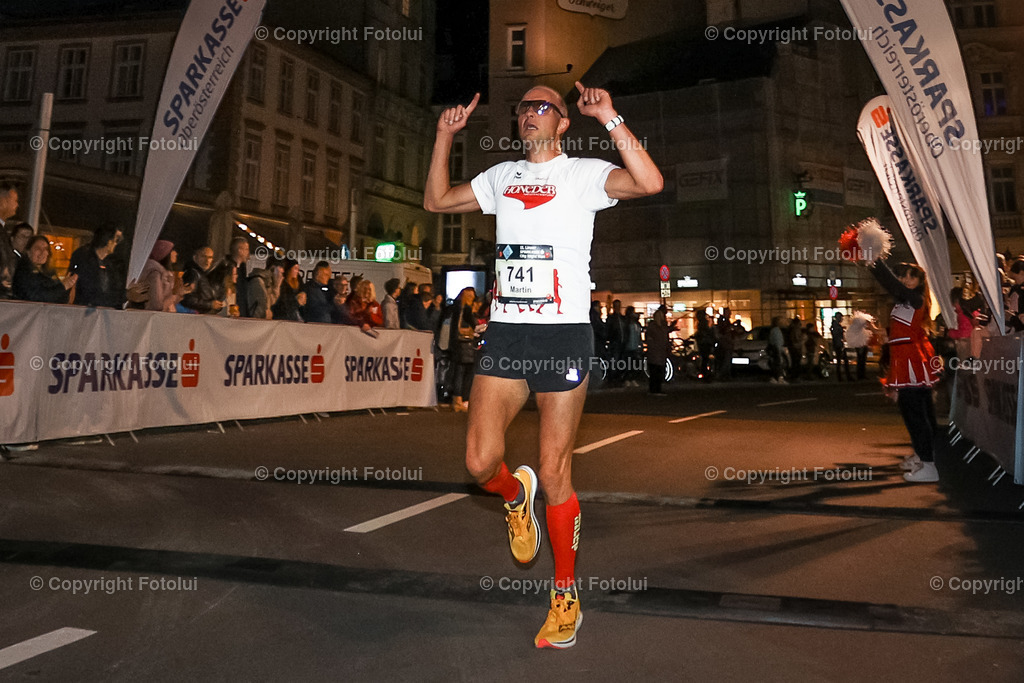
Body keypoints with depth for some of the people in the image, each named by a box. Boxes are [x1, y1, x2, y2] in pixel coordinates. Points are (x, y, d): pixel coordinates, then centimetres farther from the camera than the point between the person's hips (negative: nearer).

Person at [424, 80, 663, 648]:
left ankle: (565, 595, 19)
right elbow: (435, 201, 24)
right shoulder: (502, 176, 18)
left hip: (564, 331, -4)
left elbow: (650, 182, -14)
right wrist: (445, 135, 17)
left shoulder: (583, 173, 3)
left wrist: (609, 118, -14)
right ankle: (516, 496, 32)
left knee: (555, 476, 0)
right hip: (504, 331, 4)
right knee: (480, 464, -5)